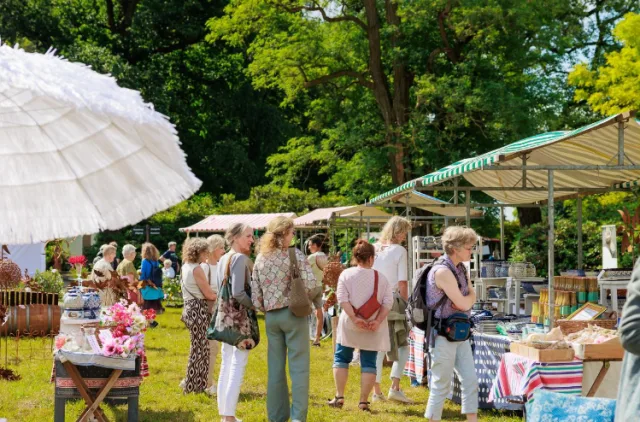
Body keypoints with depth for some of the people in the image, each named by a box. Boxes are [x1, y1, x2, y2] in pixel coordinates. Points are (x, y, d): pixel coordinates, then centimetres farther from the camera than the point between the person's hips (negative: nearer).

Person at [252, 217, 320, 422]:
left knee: (275, 368, 11)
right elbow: (311, 285, -16)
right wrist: (319, 305, 1)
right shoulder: (295, 255, -10)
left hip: (271, 317, 5)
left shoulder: (260, 258, 4)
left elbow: (255, 295, 3)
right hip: (294, 314, -5)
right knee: (299, 367, 0)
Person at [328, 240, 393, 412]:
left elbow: (342, 299, -11)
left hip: (349, 325, -1)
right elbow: (388, 302, -6)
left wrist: (354, 318, -13)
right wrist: (378, 321, -9)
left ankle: (339, 397, 10)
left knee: (341, 358, 13)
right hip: (373, 328, 1)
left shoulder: (346, 274, -2)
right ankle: (363, 401, 3)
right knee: (368, 363, 6)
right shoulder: (381, 277, 1)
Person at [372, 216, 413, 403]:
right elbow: (402, 282, -10)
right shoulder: (399, 250, -8)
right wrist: (406, 304, -2)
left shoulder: (373, 248, 7)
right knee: (402, 345, 9)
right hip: (393, 300, -5)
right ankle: (395, 387, -2)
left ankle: (376, 390, 11)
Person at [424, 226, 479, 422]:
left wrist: (466, 299, -11)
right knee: (442, 384, -2)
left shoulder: (460, 269, 10)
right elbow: (464, 304, -20)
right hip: (443, 334, -9)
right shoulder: (443, 271, -19)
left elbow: (471, 296, 11)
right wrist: (468, 297, 2)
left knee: (470, 380, 5)